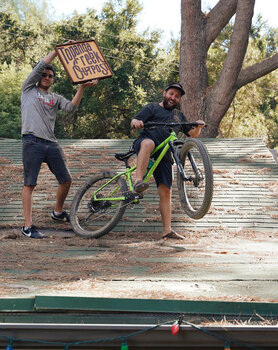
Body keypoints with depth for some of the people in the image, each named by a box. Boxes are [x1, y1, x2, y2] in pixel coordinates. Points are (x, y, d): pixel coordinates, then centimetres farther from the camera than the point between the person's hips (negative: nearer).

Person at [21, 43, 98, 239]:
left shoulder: (55, 98, 20)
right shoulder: (29, 89, 12)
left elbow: (70, 107, 0)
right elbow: (40, 66, 2)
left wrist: (82, 88, -11)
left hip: (51, 144, 5)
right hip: (32, 142, -5)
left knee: (66, 180, 7)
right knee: (30, 184, -6)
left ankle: (58, 213, 31)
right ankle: (28, 226, -4)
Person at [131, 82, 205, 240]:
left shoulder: (178, 116, 29)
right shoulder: (152, 107, 16)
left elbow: (193, 134, 21)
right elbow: (134, 122, 3)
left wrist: (198, 127, -2)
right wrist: (136, 122, -22)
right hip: (144, 143, -4)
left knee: (166, 191, -5)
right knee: (148, 143, -42)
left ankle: (167, 230, -5)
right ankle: (138, 181, -48)